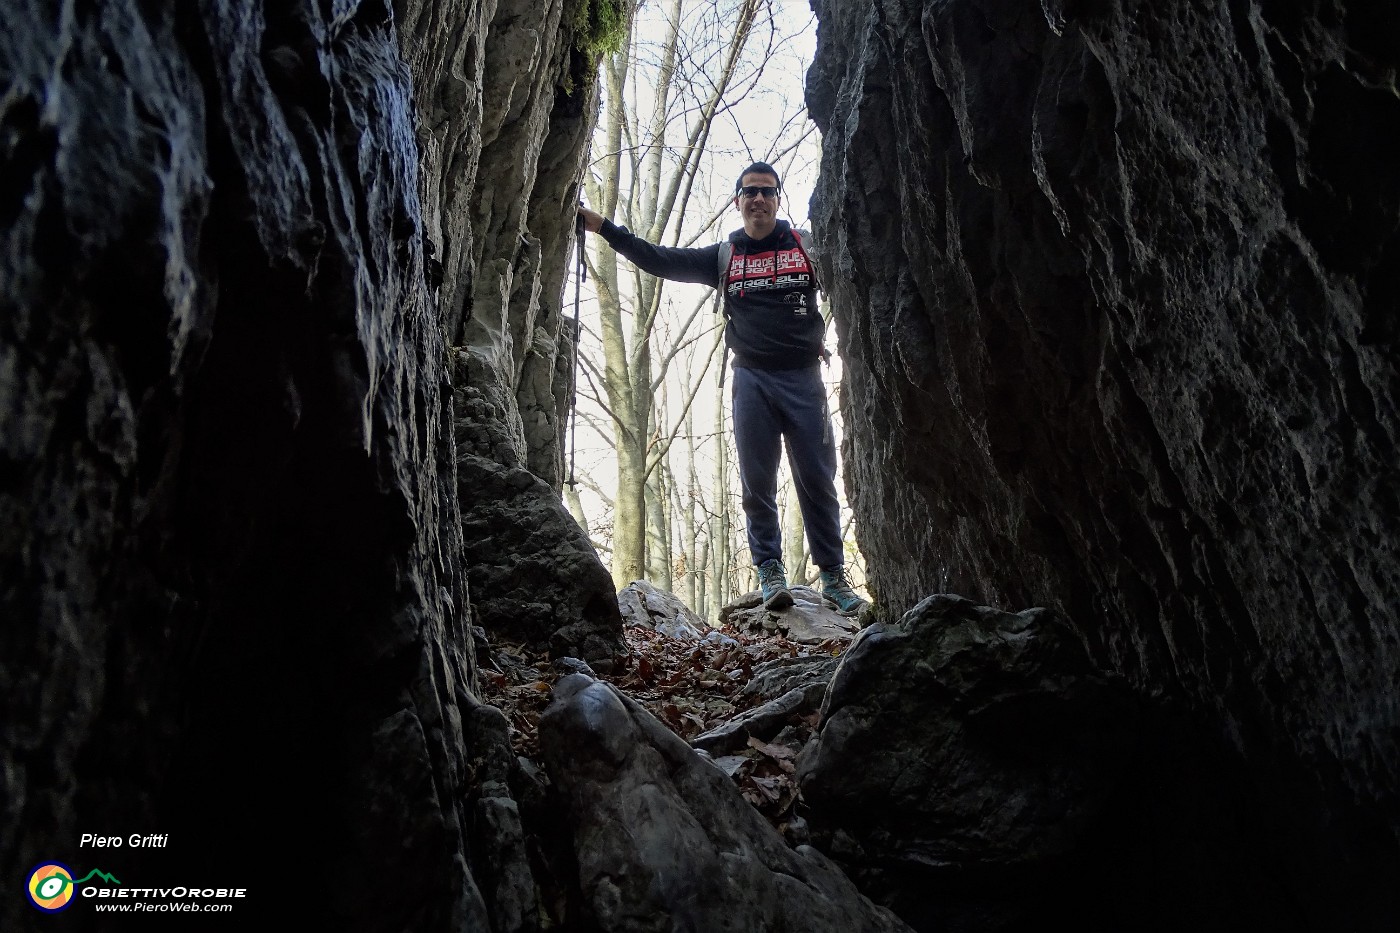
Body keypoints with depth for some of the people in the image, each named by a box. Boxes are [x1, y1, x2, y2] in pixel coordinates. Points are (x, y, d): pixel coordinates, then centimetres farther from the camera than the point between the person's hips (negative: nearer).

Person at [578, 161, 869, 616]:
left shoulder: (808, 246, 10)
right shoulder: (723, 256, 12)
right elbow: (660, 259, 9)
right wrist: (601, 226, 4)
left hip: (804, 378, -1)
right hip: (752, 380, 1)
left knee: (818, 481, -2)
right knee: (757, 483, 0)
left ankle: (834, 577, 6)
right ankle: (770, 573, 10)